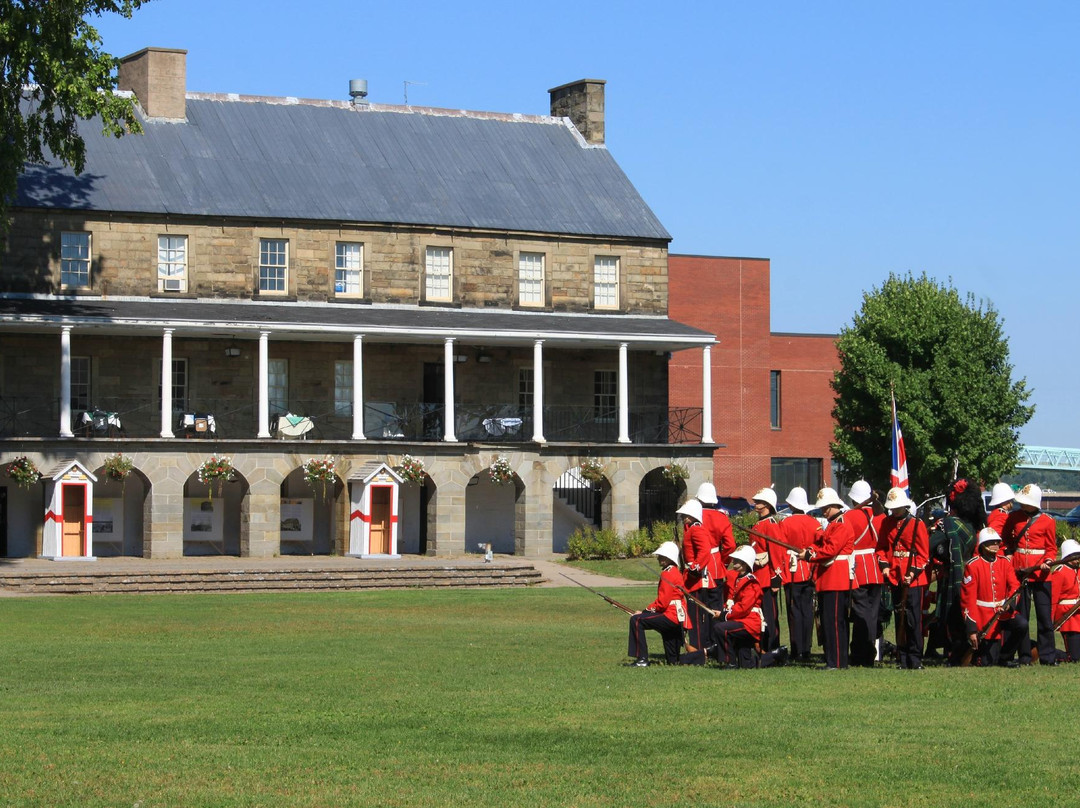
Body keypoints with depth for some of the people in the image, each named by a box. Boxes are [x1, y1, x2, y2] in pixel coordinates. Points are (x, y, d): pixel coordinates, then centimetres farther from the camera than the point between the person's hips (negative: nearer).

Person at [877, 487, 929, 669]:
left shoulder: (917, 524, -4)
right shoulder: (887, 523, 9)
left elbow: (923, 553, -4)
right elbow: (881, 546, 14)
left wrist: (913, 571, -16)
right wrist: (884, 565, -3)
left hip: (913, 579, -4)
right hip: (895, 577, 4)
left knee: (913, 620, -4)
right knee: (900, 619, 9)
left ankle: (915, 660, 1)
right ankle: (902, 659, 14)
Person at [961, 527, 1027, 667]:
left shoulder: (1005, 562, 5)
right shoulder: (973, 565, -7)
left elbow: (1015, 586, -6)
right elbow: (968, 598, -9)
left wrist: (1009, 604, -29)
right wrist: (971, 629, -14)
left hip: (1004, 611, 5)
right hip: (984, 616, -4)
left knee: (1022, 624, -26)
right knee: (989, 661, -11)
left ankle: (1004, 657, -3)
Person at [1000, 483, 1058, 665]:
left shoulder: (1048, 521, -1)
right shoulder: (1014, 517, 6)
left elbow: (1052, 548, 4)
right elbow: (1005, 538, 20)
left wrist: (1048, 562, -15)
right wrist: (1008, 554, 3)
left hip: (1040, 574, -3)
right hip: (1018, 573, 3)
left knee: (1045, 616, -3)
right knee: (1021, 616, 6)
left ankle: (1048, 657, 2)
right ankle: (1024, 656, 12)